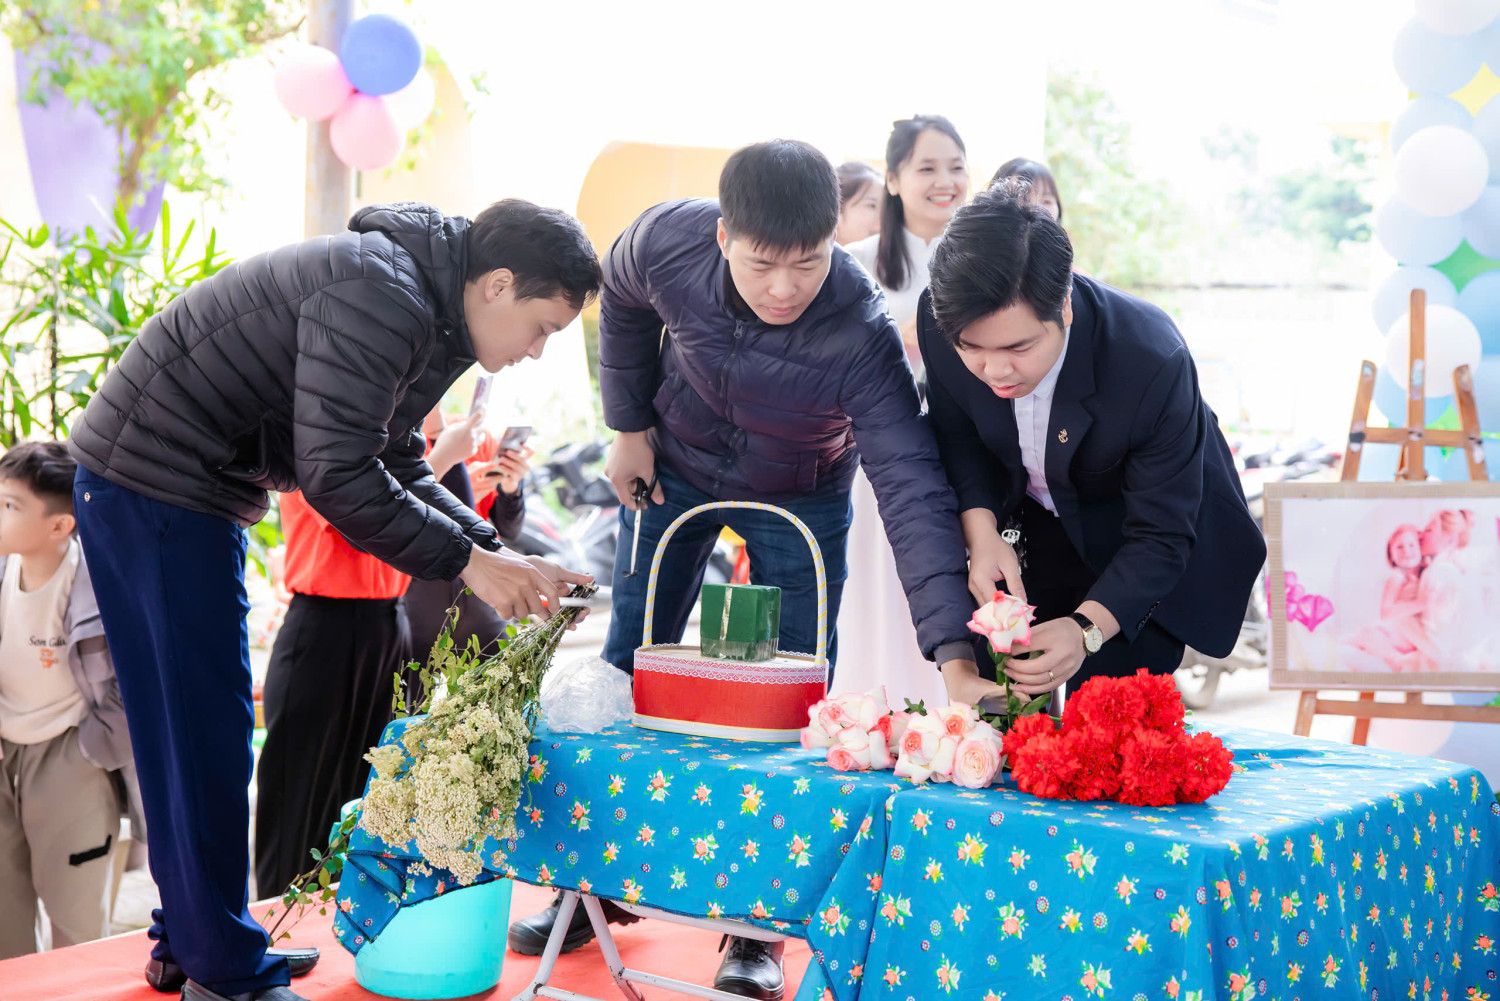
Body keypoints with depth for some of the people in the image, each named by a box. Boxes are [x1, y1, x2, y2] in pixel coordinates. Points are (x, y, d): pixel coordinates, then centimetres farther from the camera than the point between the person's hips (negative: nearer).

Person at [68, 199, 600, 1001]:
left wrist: (501, 556, 4)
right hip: (153, 476, -10)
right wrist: (467, 561, -20)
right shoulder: (382, 298, -23)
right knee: (205, 727, -5)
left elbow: (398, 469, 15)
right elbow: (338, 477, -27)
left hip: (191, 488, 10)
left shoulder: (425, 316, 10)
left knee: (184, 726, 15)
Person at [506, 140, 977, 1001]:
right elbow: (623, 303, -3)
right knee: (629, 669, 8)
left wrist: (953, 651, -52)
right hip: (675, 470, 3)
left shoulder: (861, 332, -38)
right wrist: (630, 425, -1)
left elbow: (913, 488, -43)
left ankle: (759, 932, 10)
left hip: (799, 501, -2)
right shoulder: (667, 241, -29)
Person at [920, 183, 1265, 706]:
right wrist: (981, 534, -22)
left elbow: (1160, 536, -29)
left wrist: (1088, 629, -44)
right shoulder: (940, 320, -26)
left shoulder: (1153, 362, -38)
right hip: (1023, 522, 3)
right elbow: (957, 435, -5)